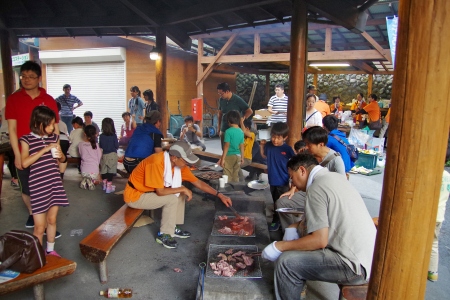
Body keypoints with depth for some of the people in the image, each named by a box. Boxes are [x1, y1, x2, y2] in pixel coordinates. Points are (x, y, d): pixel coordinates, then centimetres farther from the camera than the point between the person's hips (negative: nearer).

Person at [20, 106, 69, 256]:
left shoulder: (54, 137, 5)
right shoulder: (27, 140, -7)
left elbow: (62, 159, 17)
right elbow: (24, 163, -20)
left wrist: (60, 155, -6)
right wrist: (45, 149, -22)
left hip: (55, 183, 4)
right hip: (38, 186, -4)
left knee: (52, 219, 15)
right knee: (40, 226, 0)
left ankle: (50, 250, 31)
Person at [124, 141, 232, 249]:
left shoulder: (179, 164, -7)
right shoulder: (157, 162, -32)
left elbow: (198, 183, -3)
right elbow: (160, 191, -29)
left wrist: (219, 195, -9)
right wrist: (183, 189, -19)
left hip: (149, 191, 8)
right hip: (135, 196, -8)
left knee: (180, 193, 2)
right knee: (172, 199, -22)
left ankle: (172, 228, 10)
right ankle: (164, 234, -6)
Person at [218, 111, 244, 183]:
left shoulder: (228, 131, -14)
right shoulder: (241, 132, 2)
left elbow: (227, 146, -16)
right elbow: (242, 146, 7)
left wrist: (222, 158, -12)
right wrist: (242, 157, 17)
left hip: (229, 156, -6)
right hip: (238, 156, 6)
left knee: (228, 176, 2)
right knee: (235, 176, 15)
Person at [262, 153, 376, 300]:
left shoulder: (316, 188, -18)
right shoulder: (335, 177, 9)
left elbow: (320, 240, -22)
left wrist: (279, 246, -13)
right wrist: (297, 226, 11)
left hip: (355, 265, -10)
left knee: (286, 262, -15)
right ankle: (297, 285, 30)